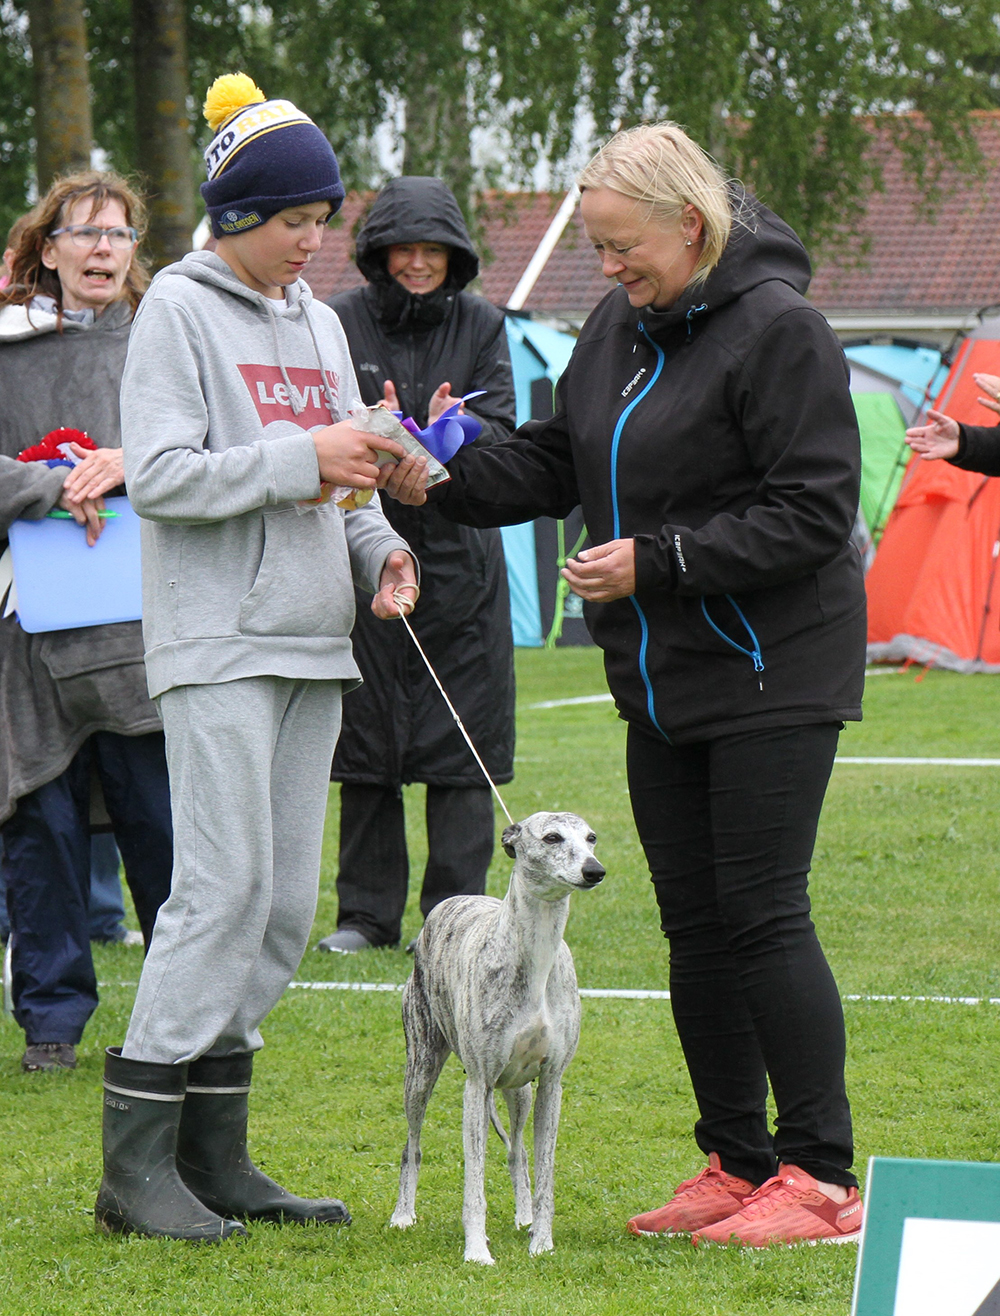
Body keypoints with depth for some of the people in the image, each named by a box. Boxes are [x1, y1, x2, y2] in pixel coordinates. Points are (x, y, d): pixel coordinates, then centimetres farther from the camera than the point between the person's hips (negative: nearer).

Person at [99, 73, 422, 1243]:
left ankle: (213, 1156, 11)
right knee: (224, 885, -14)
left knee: (285, 900, 6)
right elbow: (157, 476, -12)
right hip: (216, 642, -7)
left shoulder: (318, 323, 17)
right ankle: (135, 1161, -10)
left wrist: (379, 548, 2)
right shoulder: (180, 310, -4)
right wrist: (297, 459, -17)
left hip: (311, 642, 8)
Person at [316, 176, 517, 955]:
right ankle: (369, 912, 11)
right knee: (365, 740, 3)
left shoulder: (481, 326, 6)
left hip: (459, 555, 1)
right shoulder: (341, 323, 1)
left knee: (462, 742, -1)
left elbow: (501, 432, -1)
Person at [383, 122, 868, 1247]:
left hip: (770, 676, -8)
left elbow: (813, 511, -18)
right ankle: (736, 1163, 17)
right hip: (663, 680, 8)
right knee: (694, 923, 10)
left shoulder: (776, 329, -15)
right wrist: (442, 480, 0)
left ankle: (820, 1175, -5)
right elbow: (556, 464, 17)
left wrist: (660, 560, -21)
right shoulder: (620, 325, 11)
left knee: (761, 913, -10)